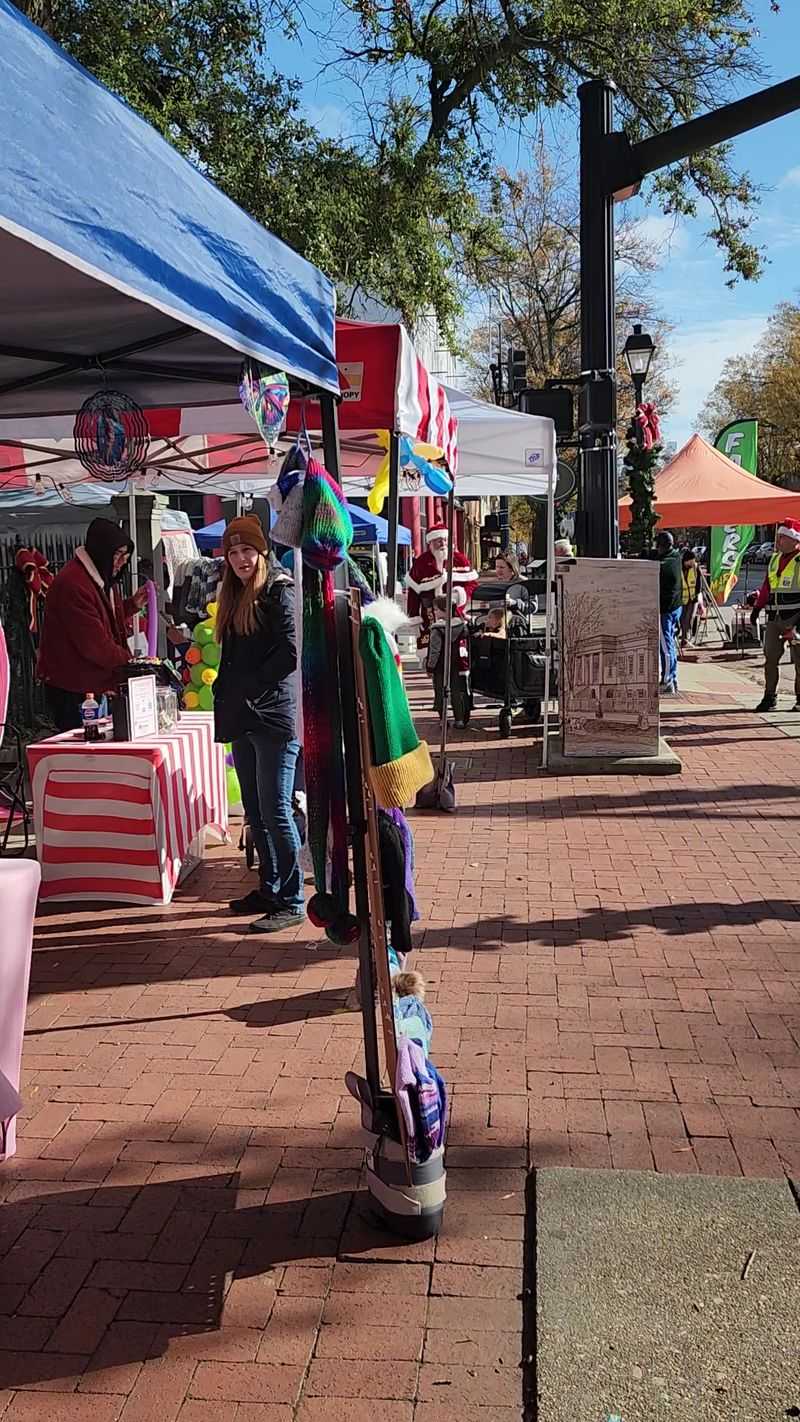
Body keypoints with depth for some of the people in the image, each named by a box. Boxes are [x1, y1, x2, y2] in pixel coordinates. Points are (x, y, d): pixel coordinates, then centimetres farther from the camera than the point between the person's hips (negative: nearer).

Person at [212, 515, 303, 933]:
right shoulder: (234, 595, 17)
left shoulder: (279, 590, -8)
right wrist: (227, 694, 9)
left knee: (275, 811, -7)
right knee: (255, 811, 13)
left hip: (274, 715, -9)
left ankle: (291, 901, 1)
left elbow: (289, 655, -16)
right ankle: (269, 890, 24)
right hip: (243, 718, 9)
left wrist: (248, 687, -12)